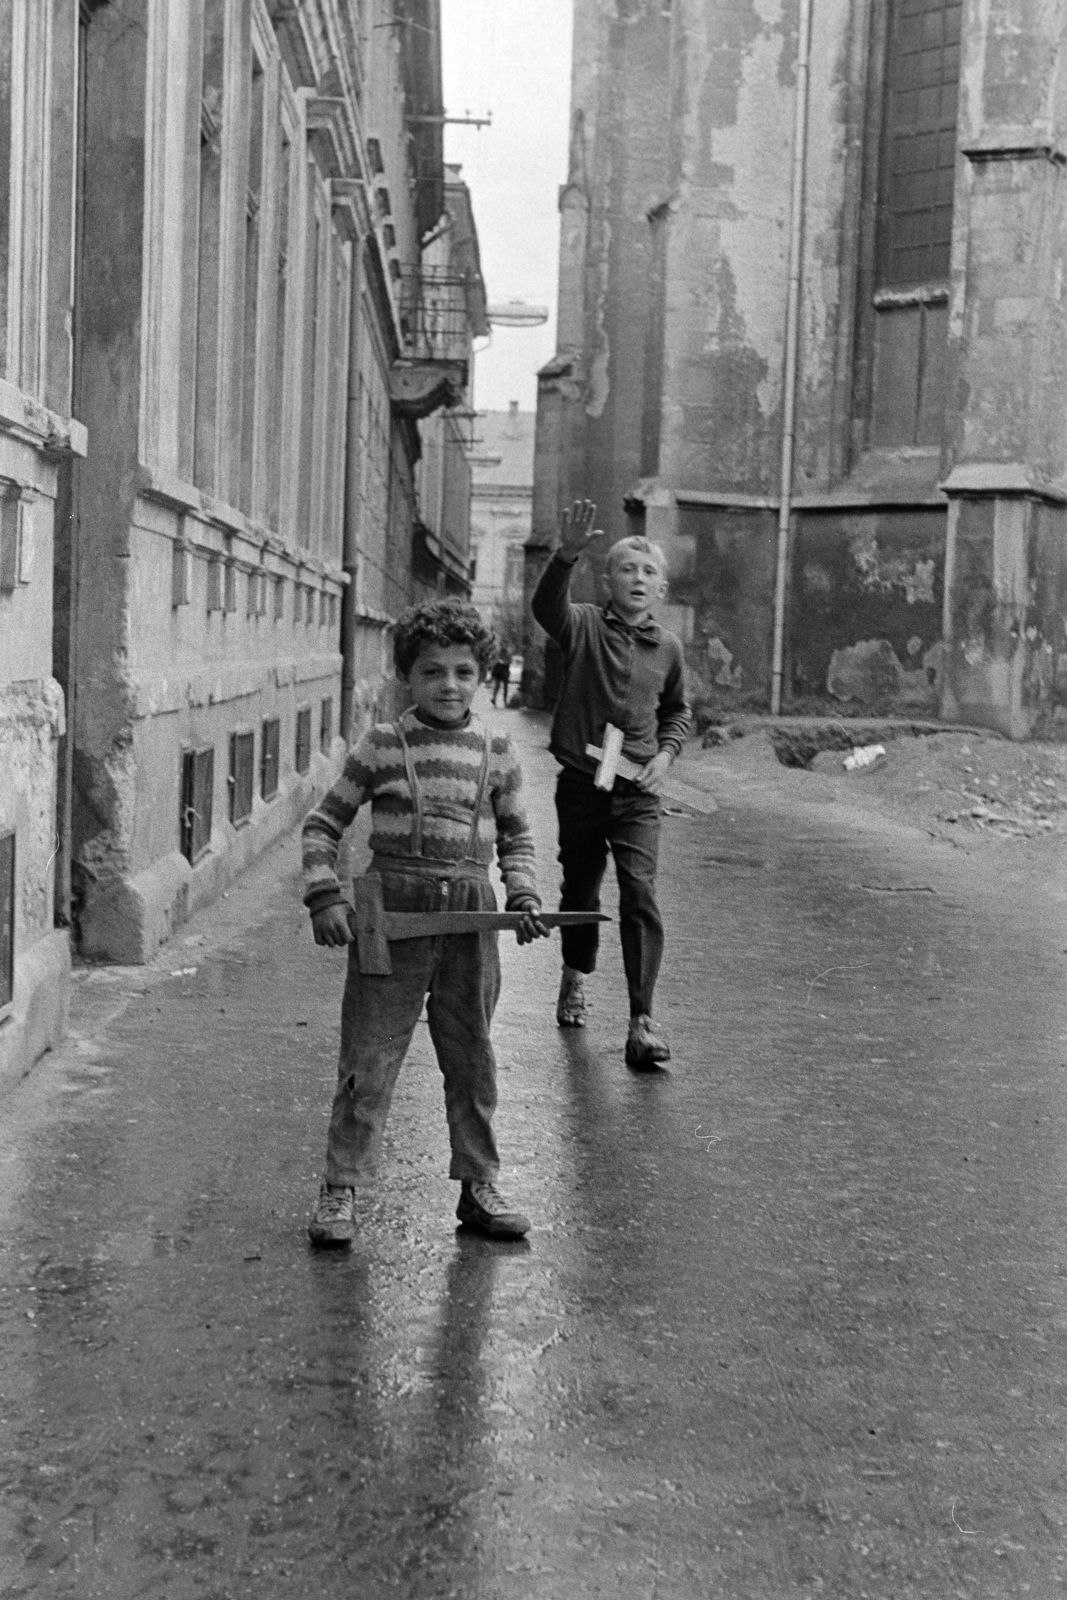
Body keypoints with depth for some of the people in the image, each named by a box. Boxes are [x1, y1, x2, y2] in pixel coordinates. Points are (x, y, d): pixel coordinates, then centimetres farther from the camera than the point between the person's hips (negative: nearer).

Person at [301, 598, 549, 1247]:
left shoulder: (496, 751, 5)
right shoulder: (381, 746, -2)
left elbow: (516, 835, 15)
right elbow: (323, 824, 3)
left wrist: (524, 896, 0)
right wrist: (325, 897, -8)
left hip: (470, 914, 3)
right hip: (390, 911, -2)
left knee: (472, 1059, 12)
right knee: (370, 1058, 1)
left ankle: (479, 1185, 25)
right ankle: (342, 1189, 10)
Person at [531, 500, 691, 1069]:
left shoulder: (667, 648, 6)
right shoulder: (583, 626, -4)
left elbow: (678, 711, 21)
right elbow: (545, 604, -27)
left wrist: (664, 754, 3)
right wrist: (567, 556, -46)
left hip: (638, 792, 1)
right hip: (581, 782, -1)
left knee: (640, 894, -13)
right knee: (579, 891, 15)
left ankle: (642, 1021, -12)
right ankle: (575, 977, 43)